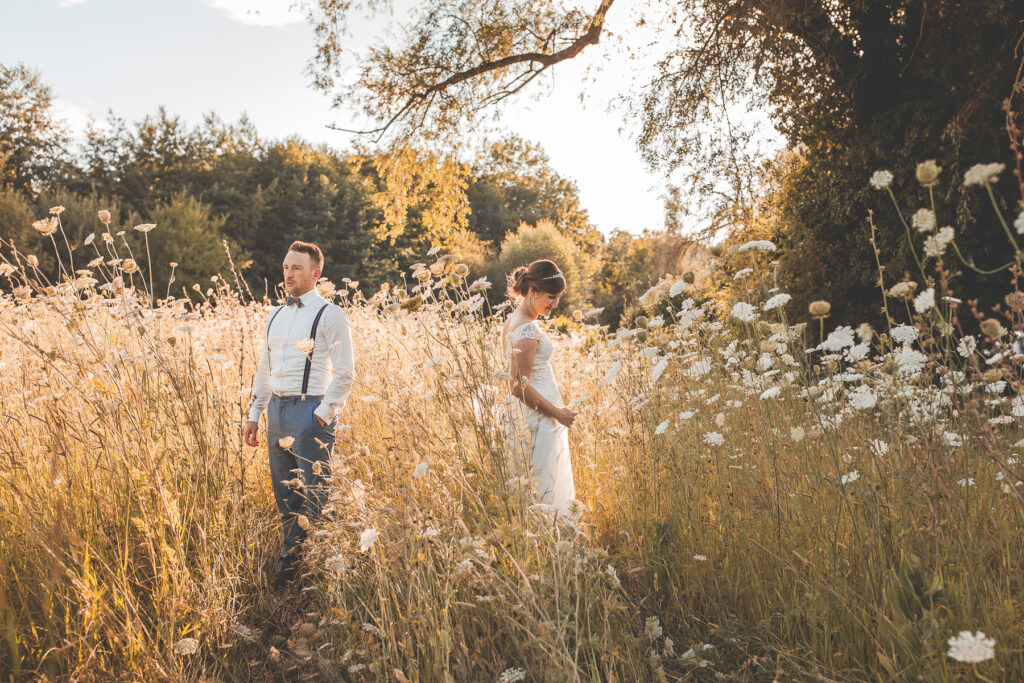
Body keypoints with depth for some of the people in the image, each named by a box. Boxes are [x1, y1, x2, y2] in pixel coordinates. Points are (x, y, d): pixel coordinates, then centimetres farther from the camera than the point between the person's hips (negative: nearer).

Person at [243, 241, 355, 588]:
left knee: (315, 497, -3)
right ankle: (289, 568, 26)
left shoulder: (330, 315, -6)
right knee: (285, 495, 14)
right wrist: (254, 414, 17)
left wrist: (323, 414, -13)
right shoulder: (275, 316, 15)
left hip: (311, 411, -7)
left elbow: (345, 374, -10)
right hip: (277, 410, 7)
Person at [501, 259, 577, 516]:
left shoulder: (513, 321, 9)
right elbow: (519, 386, -22)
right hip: (538, 416, -10)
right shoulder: (528, 330, -20)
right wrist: (558, 413, -14)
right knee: (544, 485, -2)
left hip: (529, 415, 10)